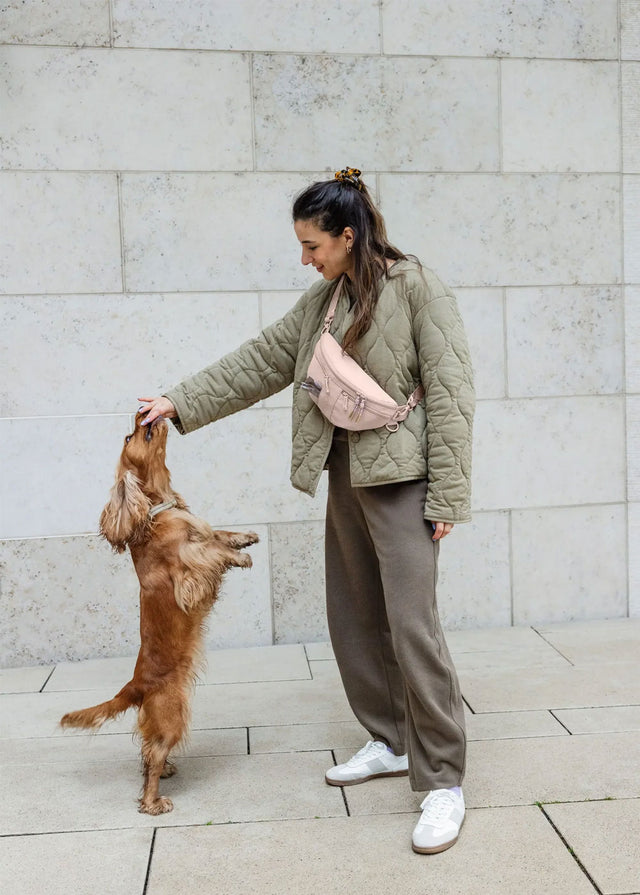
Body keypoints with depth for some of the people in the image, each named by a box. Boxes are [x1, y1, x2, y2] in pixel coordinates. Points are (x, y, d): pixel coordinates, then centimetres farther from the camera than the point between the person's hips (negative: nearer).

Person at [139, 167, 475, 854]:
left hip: (401, 477, -7)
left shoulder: (416, 288, -8)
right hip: (345, 475, 8)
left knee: (411, 623, -10)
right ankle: (390, 742, 28)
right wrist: (182, 403, 14)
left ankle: (442, 781, 1)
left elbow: (448, 392, -11)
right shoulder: (323, 300, 13)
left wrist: (446, 496, -15)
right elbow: (260, 361, 17)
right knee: (354, 618, 11)